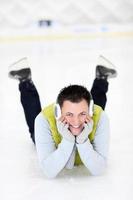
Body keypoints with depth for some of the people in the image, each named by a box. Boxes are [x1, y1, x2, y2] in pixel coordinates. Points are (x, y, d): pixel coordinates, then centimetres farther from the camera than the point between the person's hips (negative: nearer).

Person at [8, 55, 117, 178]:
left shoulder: (99, 117, -43)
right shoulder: (44, 119, -46)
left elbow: (98, 170, -39)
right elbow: (49, 172, -43)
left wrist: (83, 140, -54)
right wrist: (67, 140, -54)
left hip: (85, 144, 0)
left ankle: (101, 78, 41)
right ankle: (25, 80, 37)